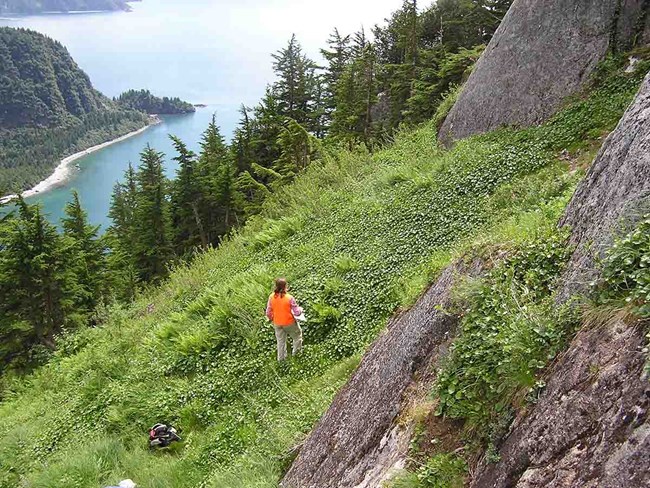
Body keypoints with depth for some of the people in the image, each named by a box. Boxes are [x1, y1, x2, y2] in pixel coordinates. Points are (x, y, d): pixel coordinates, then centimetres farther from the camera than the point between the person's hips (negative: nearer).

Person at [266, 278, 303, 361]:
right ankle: (296, 350, 43)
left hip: (277, 323, 4)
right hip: (289, 322, -4)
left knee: (280, 340, 25)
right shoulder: (289, 298, -27)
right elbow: (297, 313, -21)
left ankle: (281, 357, 40)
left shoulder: (271, 297, -17)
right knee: (297, 334, 28)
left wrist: (271, 319, 13)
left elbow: (268, 312, -8)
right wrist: (300, 310, 2)